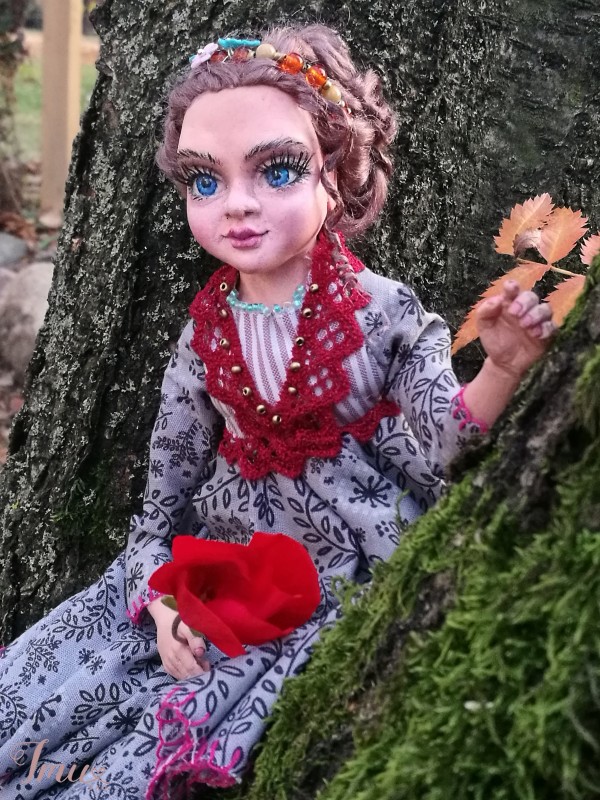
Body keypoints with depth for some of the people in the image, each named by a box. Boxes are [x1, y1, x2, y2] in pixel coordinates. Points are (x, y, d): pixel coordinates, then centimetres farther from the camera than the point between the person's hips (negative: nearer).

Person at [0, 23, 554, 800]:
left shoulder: (387, 317, -11)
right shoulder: (208, 329, 0)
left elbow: (437, 457, -17)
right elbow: (164, 490, 7)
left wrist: (500, 371, -34)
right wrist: (164, 599, -7)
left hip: (338, 583, -4)